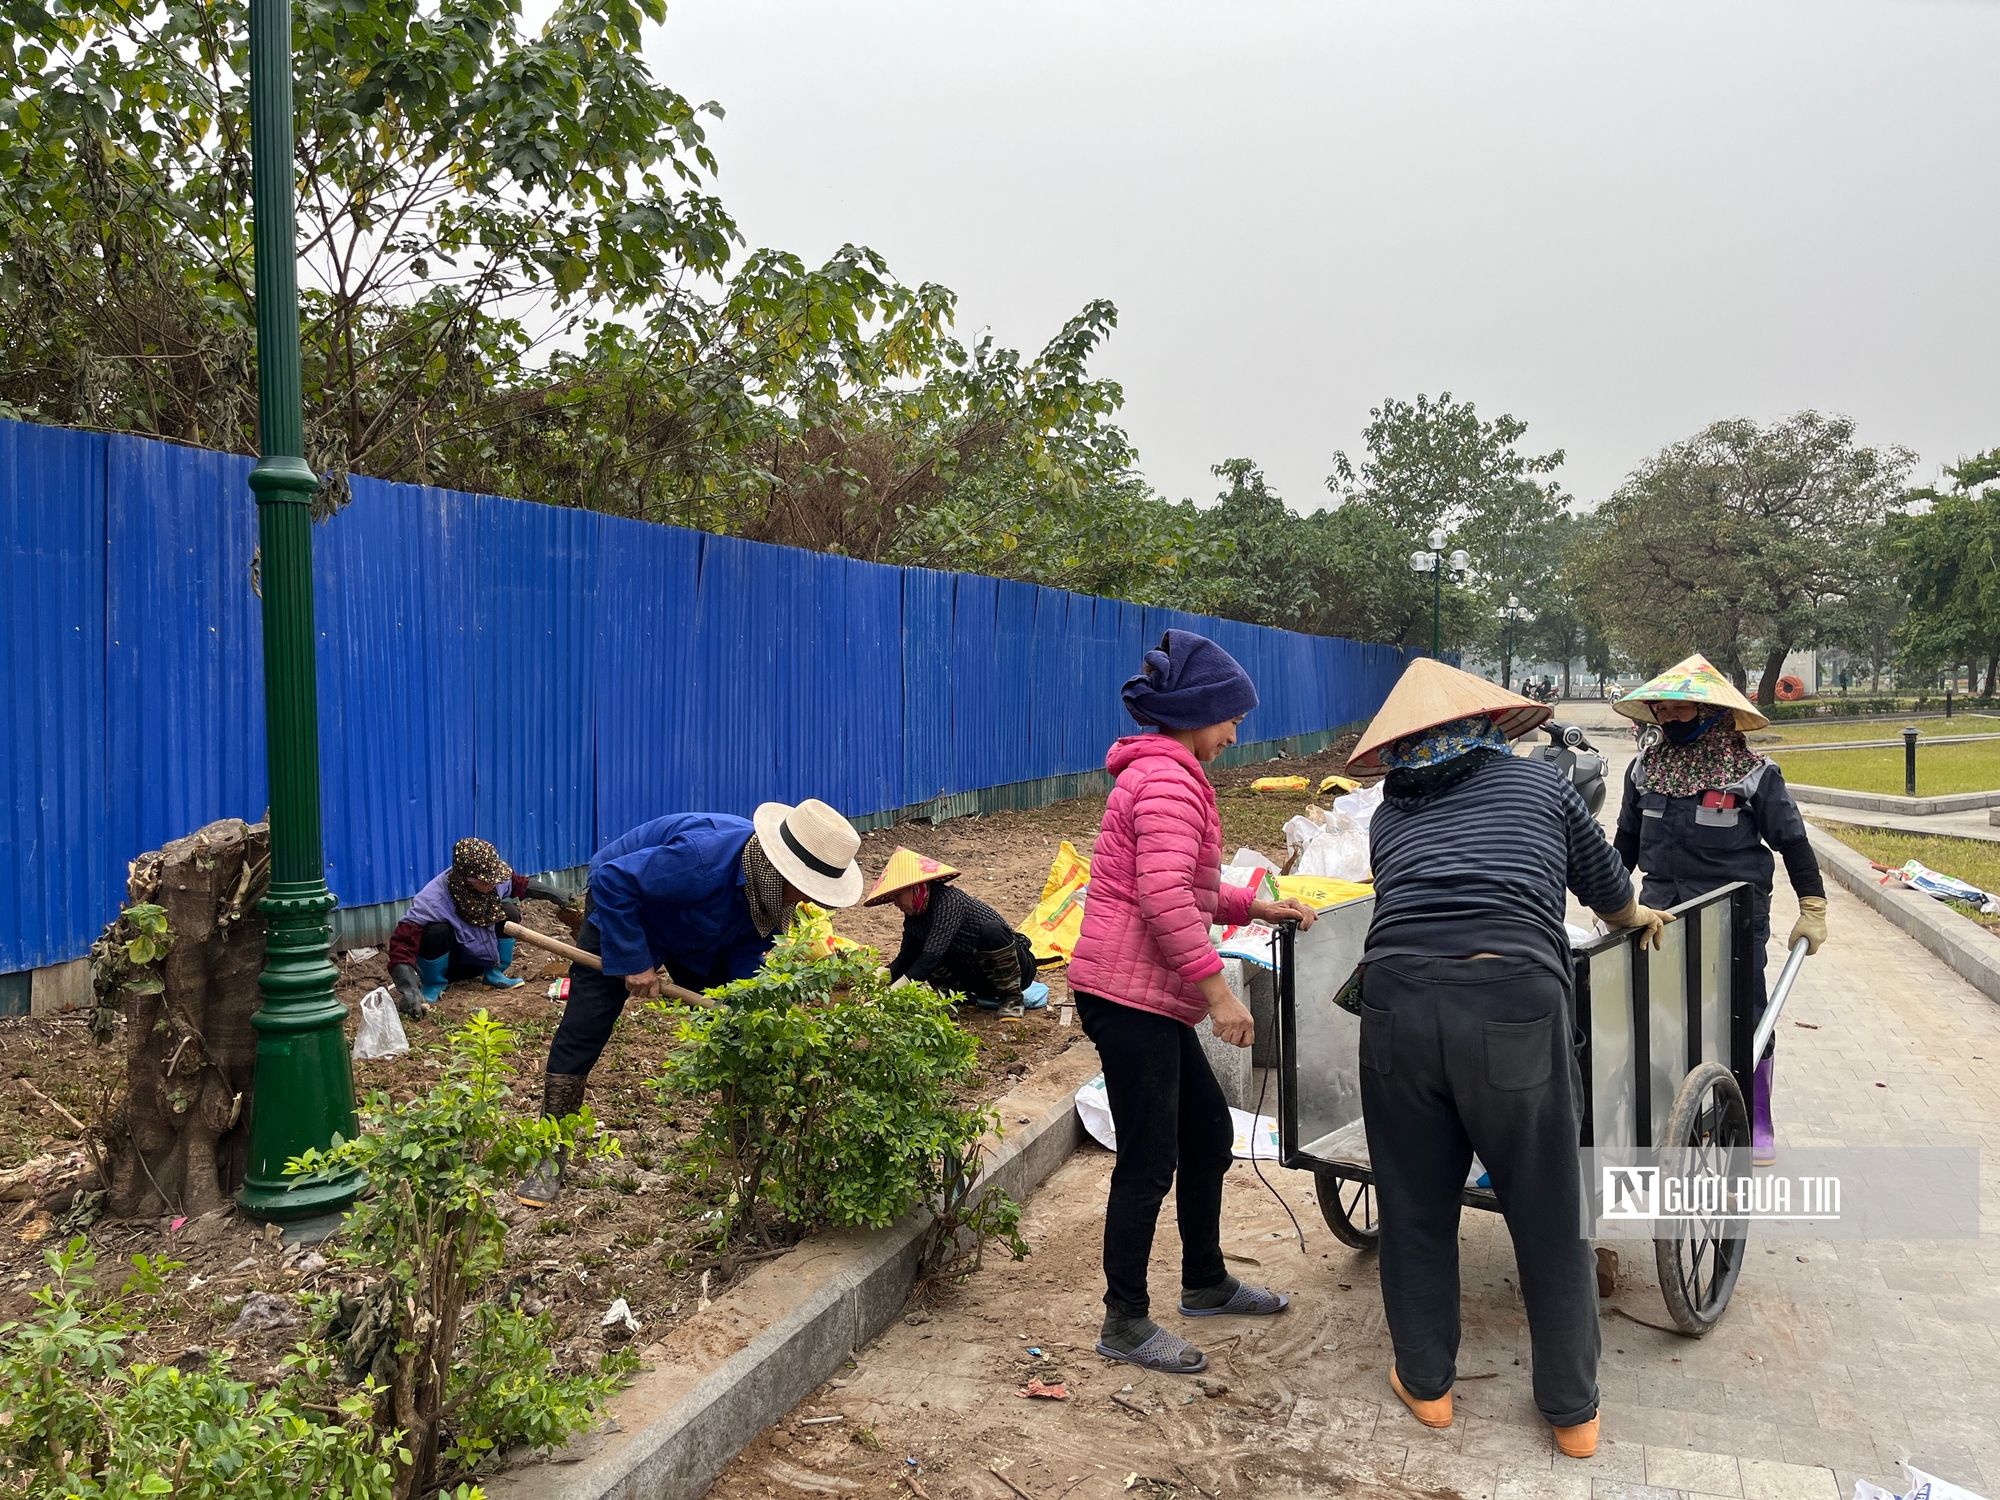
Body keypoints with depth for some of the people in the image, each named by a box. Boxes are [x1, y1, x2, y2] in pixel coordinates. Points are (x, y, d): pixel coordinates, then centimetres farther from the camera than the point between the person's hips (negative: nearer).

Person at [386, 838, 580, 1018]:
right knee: (436, 931, -36)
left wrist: (554, 894, 5)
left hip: (478, 959, 5)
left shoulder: (493, 878, -21)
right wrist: (409, 990, -54)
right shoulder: (433, 901, -38)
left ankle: (494, 973, 4)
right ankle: (433, 985, -5)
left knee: (509, 912, -15)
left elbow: (520, 884, 4)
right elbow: (402, 943, -43)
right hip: (446, 963, -5)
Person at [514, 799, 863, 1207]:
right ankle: (549, 1157, -2)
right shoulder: (705, 858, -43)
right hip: (621, 913, -6)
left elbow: (748, 951, -10)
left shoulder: (775, 886, -19)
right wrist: (633, 962, -33)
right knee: (582, 1031, -12)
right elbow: (613, 879, -37)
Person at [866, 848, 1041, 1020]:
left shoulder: (948, 900, -26)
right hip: (979, 979, 6)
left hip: (1016, 969, -6)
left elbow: (932, 954, -35)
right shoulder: (915, 915, -1)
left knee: (992, 930, -37)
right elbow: (906, 959, 1)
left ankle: (1012, 997, -17)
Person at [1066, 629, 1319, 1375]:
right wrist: (1218, 989, -23)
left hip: (1153, 999, 11)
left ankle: (1205, 1282, 36)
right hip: (1131, 995, -11)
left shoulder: (1164, 775, 19)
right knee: (1149, 1161, -1)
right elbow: (1166, 897, -26)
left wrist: (1257, 907, 17)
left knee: (1208, 1131, 20)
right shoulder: (1167, 781, -16)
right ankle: (1125, 1323, 13)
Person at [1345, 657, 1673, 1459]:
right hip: (1515, 995, -1)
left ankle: (1425, 1382, 34)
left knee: (1415, 1206, 18)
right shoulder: (1539, 781, 19)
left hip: (1397, 994, 2)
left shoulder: (1390, 814, 21)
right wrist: (1640, 918, 52)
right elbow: (1605, 885, 31)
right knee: (1548, 1216, 14)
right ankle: (1572, 1410, 29)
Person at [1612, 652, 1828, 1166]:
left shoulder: (1751, 771, -9)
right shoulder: (1645, 766, 3)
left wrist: (1812, 908, -3)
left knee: (1745, 1018, 6)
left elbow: (1792, 841, -2)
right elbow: (1627, 838, 16)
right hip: (1662, 914, 4)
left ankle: (1758, 1122, 24)